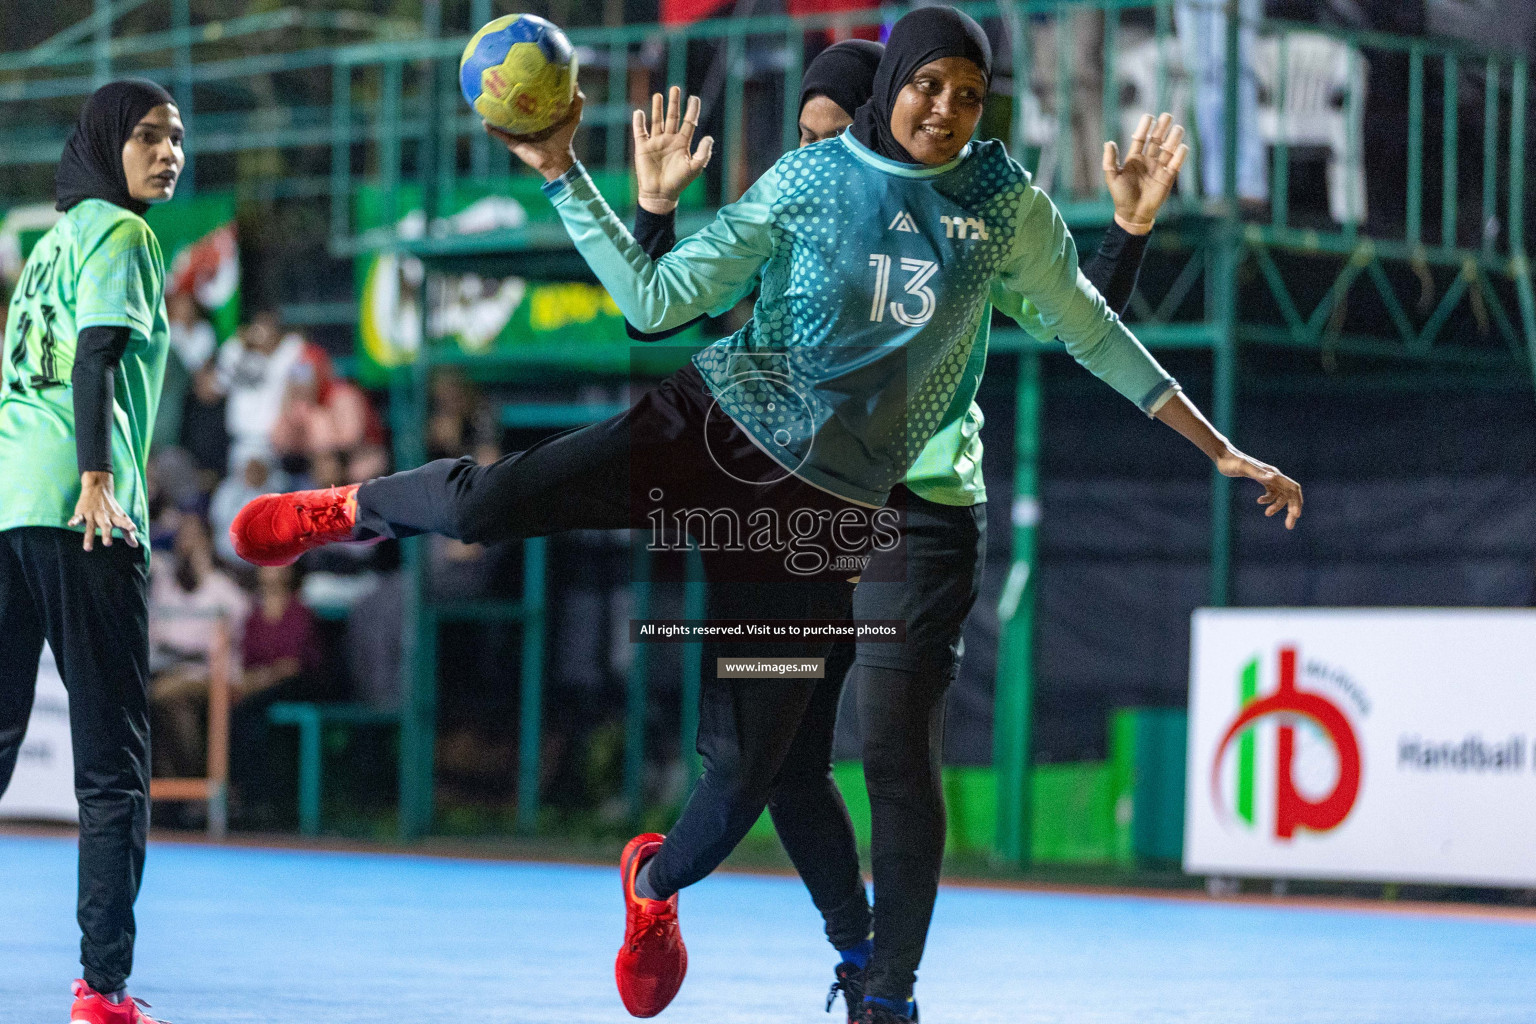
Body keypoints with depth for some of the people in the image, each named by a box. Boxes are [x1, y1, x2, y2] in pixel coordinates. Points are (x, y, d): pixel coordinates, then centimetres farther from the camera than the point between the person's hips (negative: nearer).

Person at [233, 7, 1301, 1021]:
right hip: (714, 428, -1)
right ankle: (354, 509, 15)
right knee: (491, 499, -22)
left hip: (824, 505, 2)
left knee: (752, 760, -2)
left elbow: (1089, 328, 14)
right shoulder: (810, 179, 0)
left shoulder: (1005, 202, 5)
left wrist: (1221, 450, 14)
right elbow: (659, 300, 1)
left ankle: (656, 885, 34)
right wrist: (563, 173, -7)